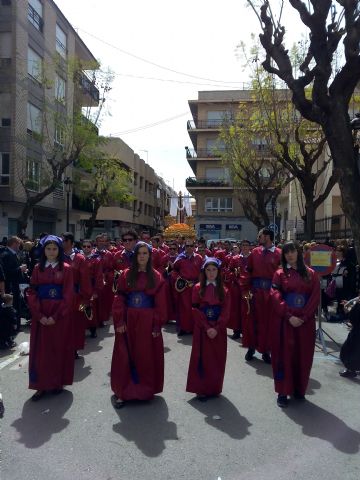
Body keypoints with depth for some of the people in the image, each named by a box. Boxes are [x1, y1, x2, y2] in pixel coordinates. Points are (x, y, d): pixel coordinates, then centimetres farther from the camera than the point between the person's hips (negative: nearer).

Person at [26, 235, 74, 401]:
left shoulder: (66, 269, -3)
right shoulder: (38, 268, 5)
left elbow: (68, 295, -8)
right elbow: (31, 293, 1)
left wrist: (55, 316, -15)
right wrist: (39, 315, -12)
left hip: (60, 314, -2)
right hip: (40, 314, 2)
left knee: (59, 347, 6)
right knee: (40, 349, 5)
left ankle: (58, 382, 20)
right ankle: (41, 385, 15)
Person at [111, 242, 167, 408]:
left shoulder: (156, 277, -1)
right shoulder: (126, 275, 0)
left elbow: (160, 303, -3)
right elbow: (119, 299, -2)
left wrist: (157, 325, -7)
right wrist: (119, 321, -10)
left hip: (147, 322, 0)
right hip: (128, 321, 0)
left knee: (147, 356, 9)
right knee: (125, 357, 5)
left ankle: (145, 390, 26)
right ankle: (123, 392, 16)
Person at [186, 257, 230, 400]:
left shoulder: (224, 291, 5)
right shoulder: (198, 288, 0)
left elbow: (226, 313, -2)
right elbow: (195, 311, -5)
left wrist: (216, 329, -14)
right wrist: (207, 328, -14)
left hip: (218, 331, 2)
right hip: (202, 329, -2)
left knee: (217, 360, 6)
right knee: (202, 359, 1)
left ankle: (214, 388, 20)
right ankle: (201, 389, 12)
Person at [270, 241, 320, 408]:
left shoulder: (310, 274, 6)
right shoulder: (280, 273, 2)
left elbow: (315, 297, -1)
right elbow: (275, 296, -7)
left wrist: (303, 317, -12)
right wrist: (289, 316, -16)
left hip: (305, 321, 2)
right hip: (284, 320, -1)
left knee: (303, 356, 8)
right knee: (284, 354, 2)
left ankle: (299, 389, 23)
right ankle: (283, 392, 10)